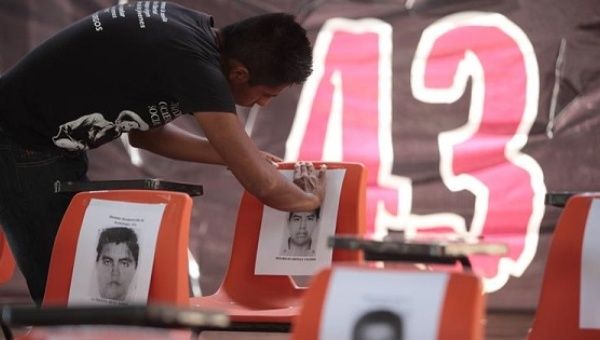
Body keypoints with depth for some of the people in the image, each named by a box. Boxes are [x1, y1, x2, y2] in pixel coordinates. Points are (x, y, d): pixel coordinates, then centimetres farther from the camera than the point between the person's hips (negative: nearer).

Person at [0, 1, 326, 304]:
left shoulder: (189, 29, 1)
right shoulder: (194, 63, -27)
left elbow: (144, 132, 15)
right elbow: (263, 185, -25)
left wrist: (235, 156, 10)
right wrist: (310, 197, -4)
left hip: (58, 143, 10)